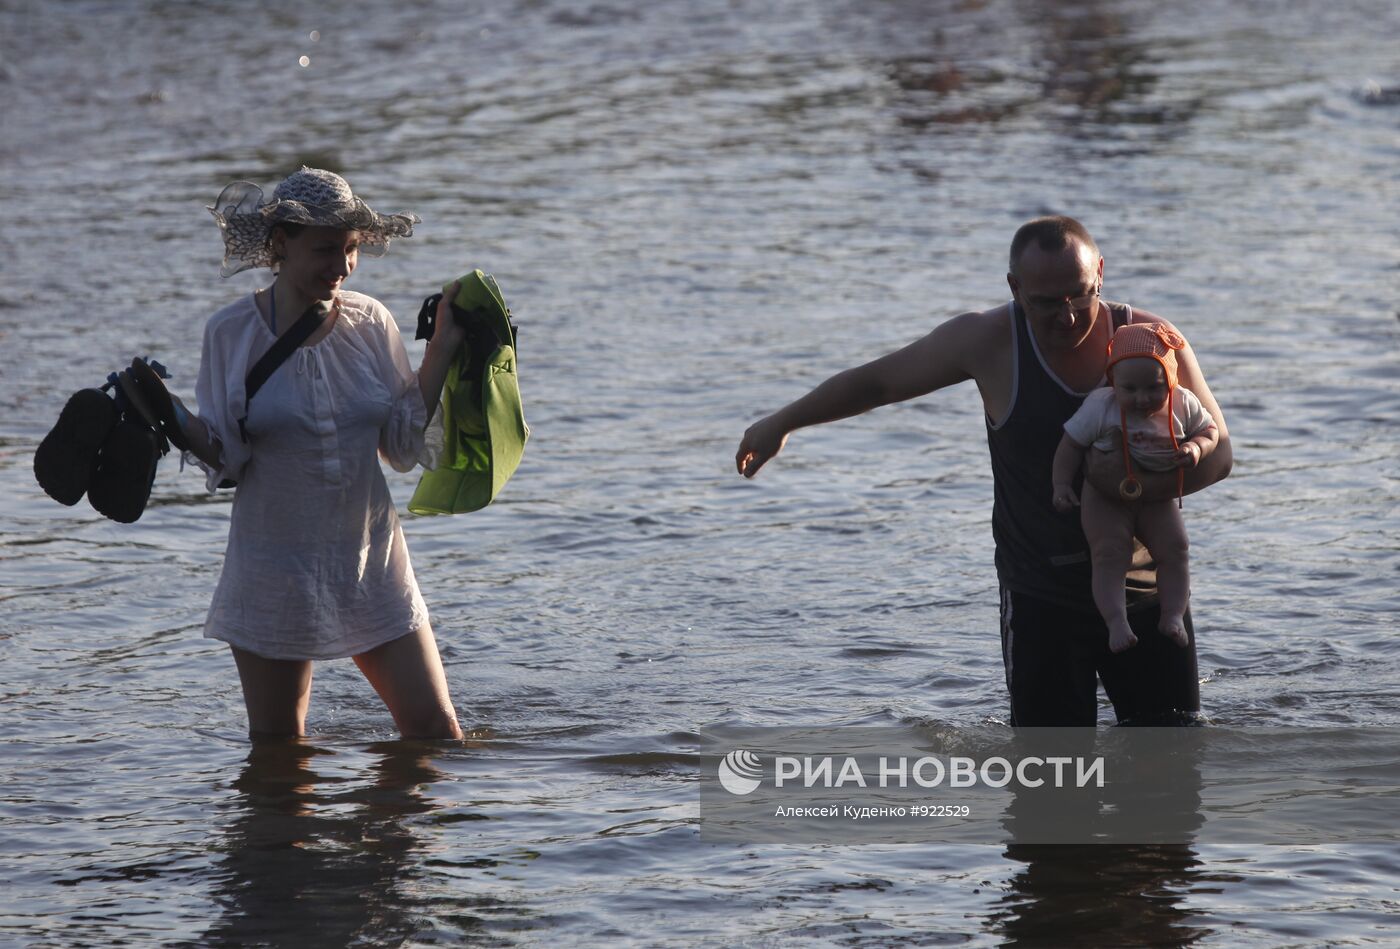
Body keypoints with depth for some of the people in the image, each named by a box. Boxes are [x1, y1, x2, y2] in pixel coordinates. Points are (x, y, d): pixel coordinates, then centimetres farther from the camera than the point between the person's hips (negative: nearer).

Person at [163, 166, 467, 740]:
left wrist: (441, 350, -2)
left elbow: (404, 445, 2)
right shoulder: (232, 332, -7)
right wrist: (172, 418, -25)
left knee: (436, 732, 2)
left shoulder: (370, 323, 0)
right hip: (275, 574, -2)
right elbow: (225, 459, -7)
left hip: (371, 564, 2)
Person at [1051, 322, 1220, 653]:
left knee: (1175, 549, -9)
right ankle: (1116, 622, -23)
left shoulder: (1183, 405, -11)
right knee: (1109, 555, -19)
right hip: (1106, 498, -3)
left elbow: (1209, 430, 4)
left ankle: (1173, 614, -1)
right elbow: (1071, 444, -10)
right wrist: (1062, 484, -16)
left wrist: (1196, 448, -18)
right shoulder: (1100, 406, -19)